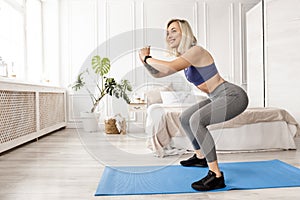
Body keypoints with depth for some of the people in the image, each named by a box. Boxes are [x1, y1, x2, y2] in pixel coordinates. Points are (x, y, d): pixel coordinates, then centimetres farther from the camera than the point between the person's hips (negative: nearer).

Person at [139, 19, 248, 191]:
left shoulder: (196, 51, -19)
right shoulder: (184, 58, 9)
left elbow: (169, 68, -34)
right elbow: (158, 74, 13)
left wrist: (147, 58, -18)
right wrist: (146, 61, -4)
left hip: (233, 96, -10)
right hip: (220, 98, 10)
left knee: (196, 120, -28)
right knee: (185, 118, 16)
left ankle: (216, 176, -21)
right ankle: (200, 157, 33)